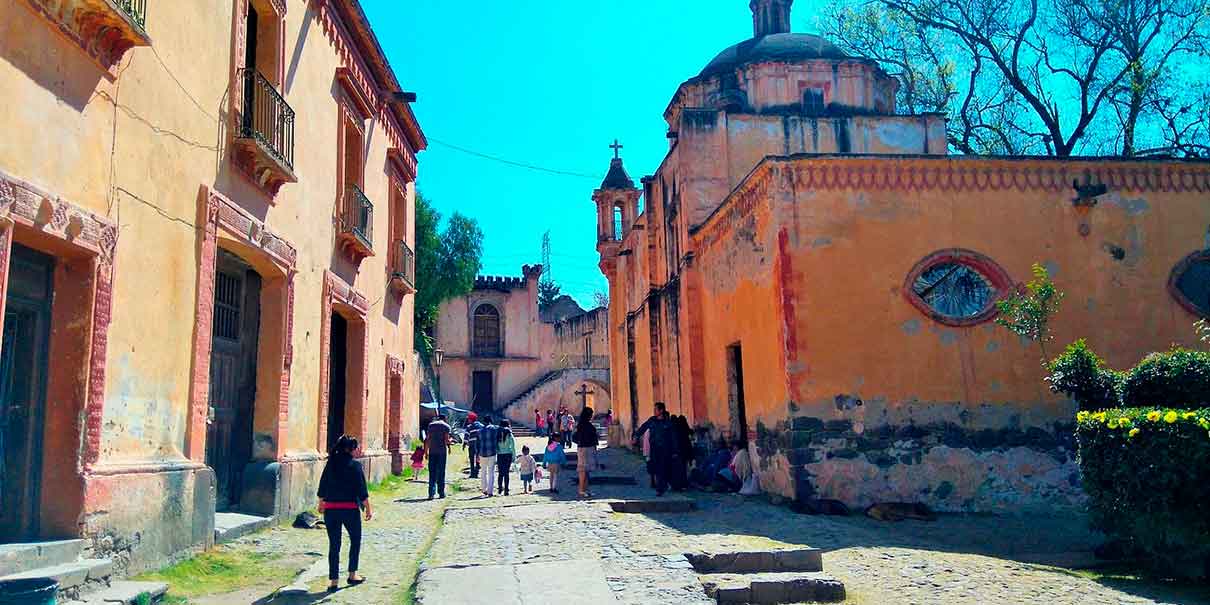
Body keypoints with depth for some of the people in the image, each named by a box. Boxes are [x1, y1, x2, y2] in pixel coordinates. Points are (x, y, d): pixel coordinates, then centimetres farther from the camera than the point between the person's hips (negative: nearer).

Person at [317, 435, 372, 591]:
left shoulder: (330, 464, 4)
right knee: (355, 540, 17)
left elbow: (322, 487, 11)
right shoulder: (355, 465, -9)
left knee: (334, 544, 9)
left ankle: (333, 580, 9)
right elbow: (362, 490, -10)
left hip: (330, 509, 4)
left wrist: (321, 504, 26)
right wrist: (368, 508, -2)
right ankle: (352, 575, 19)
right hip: (350, 509, -3)